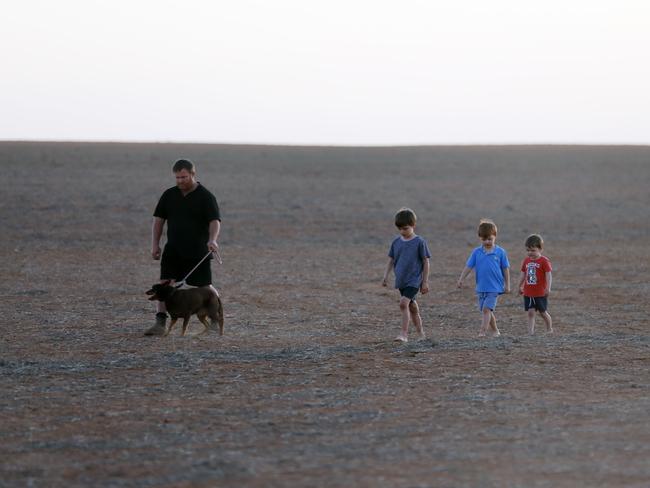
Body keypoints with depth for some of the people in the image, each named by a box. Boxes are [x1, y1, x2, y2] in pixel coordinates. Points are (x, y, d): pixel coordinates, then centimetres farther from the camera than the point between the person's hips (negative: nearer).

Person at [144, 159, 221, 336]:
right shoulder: (169, 195, 8)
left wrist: (212, 240, -36)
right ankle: (161, 323, -10)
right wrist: (155, 244, 3)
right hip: (173, 251, 4)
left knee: (205, 287, 2)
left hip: (198, 252, -4)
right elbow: (158, 219, 12)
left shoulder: (205, 197, -7)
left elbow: (215, 221, -17)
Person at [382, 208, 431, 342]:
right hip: (401, 280, 6)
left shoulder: (419, 242, -8)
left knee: (404, 302, -22)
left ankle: (404, 334, -22)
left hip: (414, 279, -6)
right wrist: (385, 276, 5)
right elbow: (391, 260, 13)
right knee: (412, 306, 15)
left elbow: (425, 262, -4)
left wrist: (425, 282, -5)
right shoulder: (396, 242, 5)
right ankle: (420, 334, 28)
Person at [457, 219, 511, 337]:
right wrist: (461, 279, -6)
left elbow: (505, 269, 3)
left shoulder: (500, 252, -3)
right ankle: (495, 330, 24)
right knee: (486, 311, 10)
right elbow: (468, 266, 4)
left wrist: (507, 285, 4)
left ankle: (483, 331, -19)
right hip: (481, 287, 4)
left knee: (486, 309, -16)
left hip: (494, 287, -4)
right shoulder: (476, 252, 3)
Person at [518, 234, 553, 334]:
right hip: (528, 293, 4)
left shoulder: (544, 261, -10)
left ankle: (549, 329, 27)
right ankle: (531, 331, -3)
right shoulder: (526, 261, 7)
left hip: (541, 293, -4)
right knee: (530, 312, -2)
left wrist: (548, 288, -21)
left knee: (543, 312, 7)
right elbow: (523, 274, 18)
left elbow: (548, 275, -14)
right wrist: (520, 286, 22)